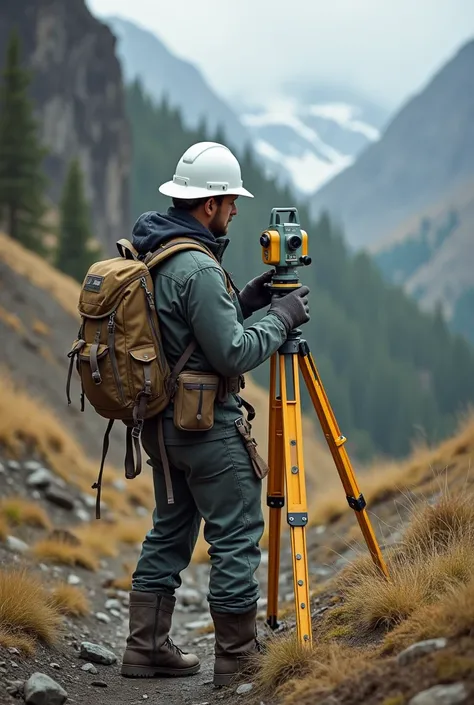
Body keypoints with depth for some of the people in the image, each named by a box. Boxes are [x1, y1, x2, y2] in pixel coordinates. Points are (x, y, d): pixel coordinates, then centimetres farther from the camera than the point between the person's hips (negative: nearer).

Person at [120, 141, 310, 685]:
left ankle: (146, 650, 21)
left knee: (170, 531, 16)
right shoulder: (197, 268, -21)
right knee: (236, 537, -2)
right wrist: (281, 317, -8)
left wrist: (247, 300, 10)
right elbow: (235, 354, -21)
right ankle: (237, 661, 3)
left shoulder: (151, 255, 9)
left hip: (162, 419, 10)